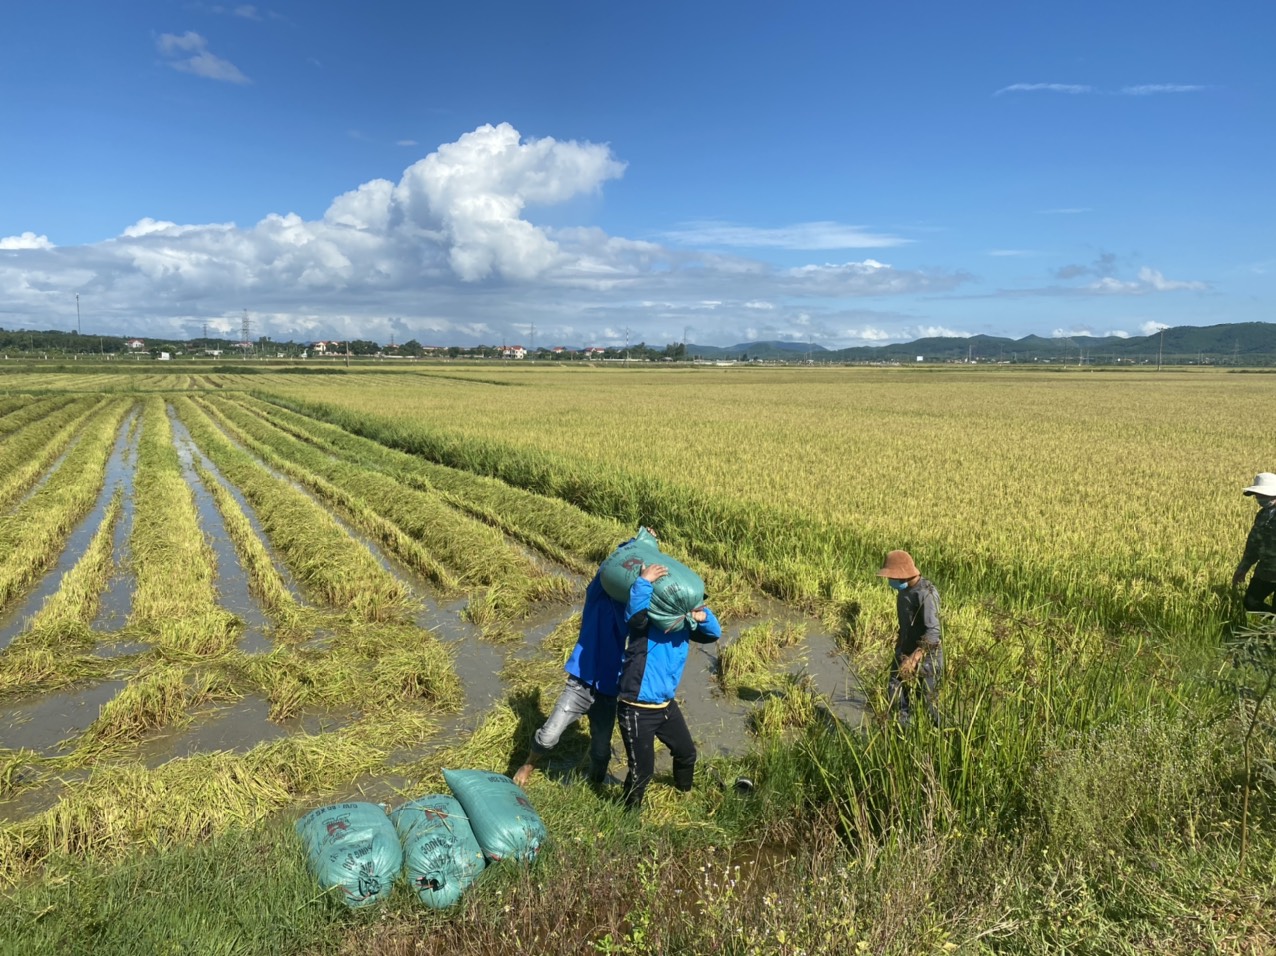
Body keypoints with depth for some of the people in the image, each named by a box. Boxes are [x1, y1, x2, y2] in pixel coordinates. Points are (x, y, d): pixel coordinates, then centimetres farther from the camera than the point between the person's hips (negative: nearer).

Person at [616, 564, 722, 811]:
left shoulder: (684, 625, -1)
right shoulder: (644, 624, -22)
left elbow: (714, 634, -1)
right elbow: (634, 612, -44)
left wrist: (703, 616, -21)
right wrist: (643, 582, -50)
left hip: (666, 706, 8)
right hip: (637, 712, -8)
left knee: (686, 753, 27)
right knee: (642, 770, 2)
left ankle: (685, 793, 57)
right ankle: (631, 812, 29)